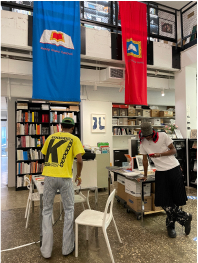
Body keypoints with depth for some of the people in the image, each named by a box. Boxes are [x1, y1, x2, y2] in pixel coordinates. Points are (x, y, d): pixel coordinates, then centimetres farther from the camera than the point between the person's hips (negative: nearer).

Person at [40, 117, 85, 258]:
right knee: (69, 210, 15)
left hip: (49, 176, 3)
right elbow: (79, 160, -9)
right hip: (65, 178, -2)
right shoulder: (74, 139, 0)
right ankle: (67, 247, 24)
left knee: (47, 211, 16)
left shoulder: (51, 137, 11)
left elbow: (45, 155, 17)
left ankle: (46, 250, 21)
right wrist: (78, 175, 7)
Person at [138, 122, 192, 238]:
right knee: (164, 201, -4)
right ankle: (185, 218, 14)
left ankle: (170, 225, 23)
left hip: (174, 169, -2)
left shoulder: (163, 136, -8)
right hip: (160, 172, 3)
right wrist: (145, 175, 15)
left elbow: (174, 150, -3)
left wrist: (160, 154, -18)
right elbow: (145, 160, 10)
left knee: (176, 199, 3)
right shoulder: (143, 143, 1)